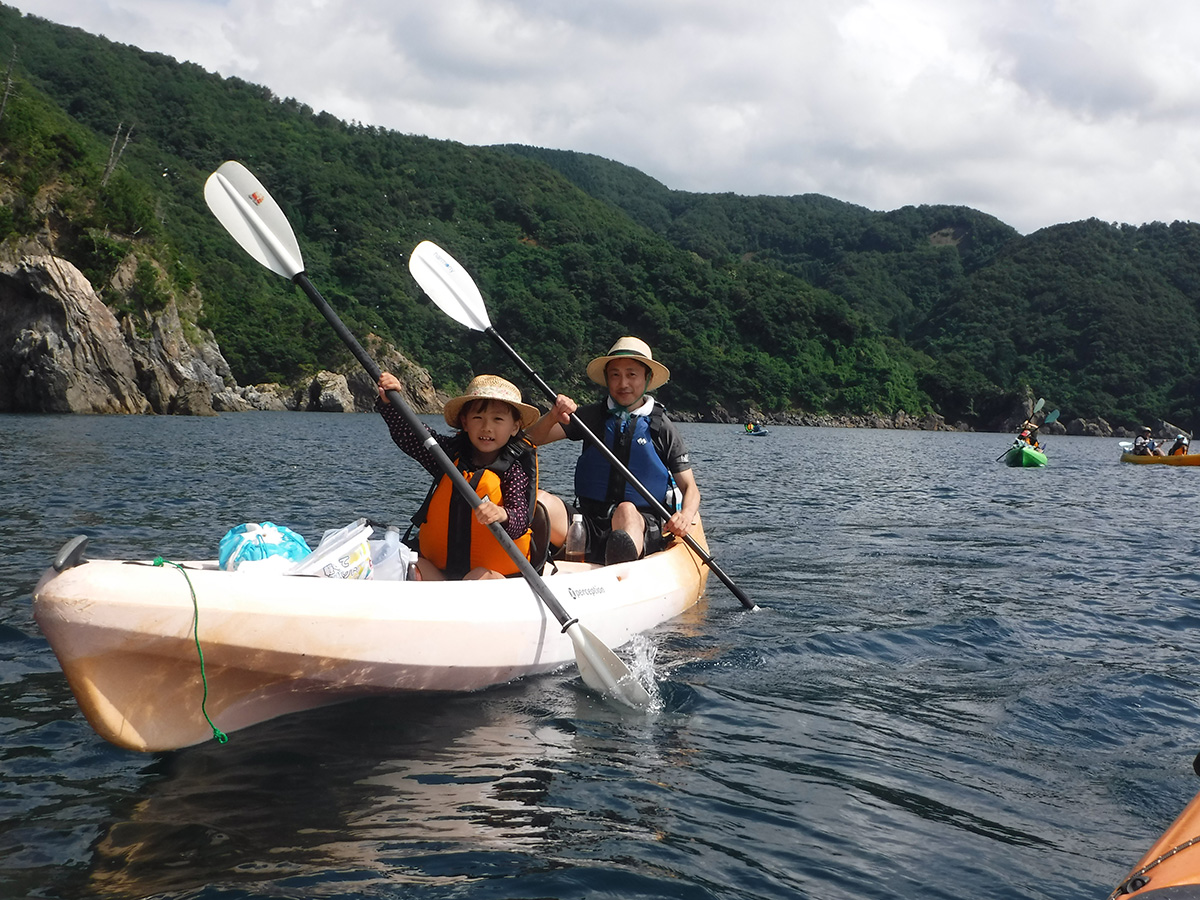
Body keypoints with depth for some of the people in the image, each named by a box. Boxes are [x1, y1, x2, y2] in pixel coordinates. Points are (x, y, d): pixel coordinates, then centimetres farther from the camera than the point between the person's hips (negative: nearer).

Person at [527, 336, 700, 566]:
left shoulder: (663, 429, 7)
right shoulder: (591, 417, 12)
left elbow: (690, 488, 7)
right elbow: (533, 439, 4)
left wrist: (686, 515, -16)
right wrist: (553, 416, -19)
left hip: (645, 526, -3)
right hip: (589, 521, 3)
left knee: (626, 511, -39)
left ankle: (622, 561, -73)